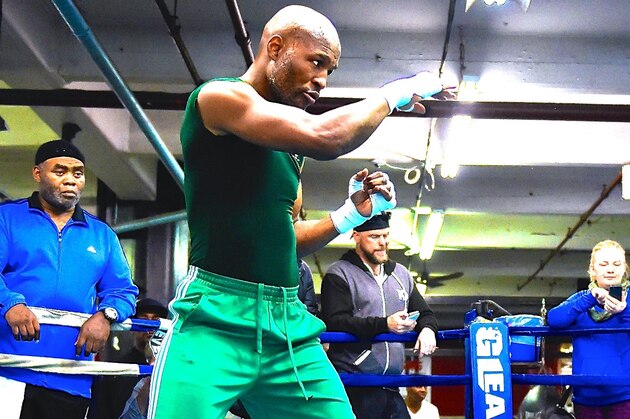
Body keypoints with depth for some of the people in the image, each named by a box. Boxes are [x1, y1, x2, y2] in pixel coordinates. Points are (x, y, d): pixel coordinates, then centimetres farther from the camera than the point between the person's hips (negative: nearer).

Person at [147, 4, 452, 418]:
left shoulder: (288, 145, 19)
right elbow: (325, 138, -21)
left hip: (290, 325, 8)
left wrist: (352, 214, 13)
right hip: (217, 320, -8)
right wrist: (393, 94, -6)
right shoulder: (217, 96, -6)